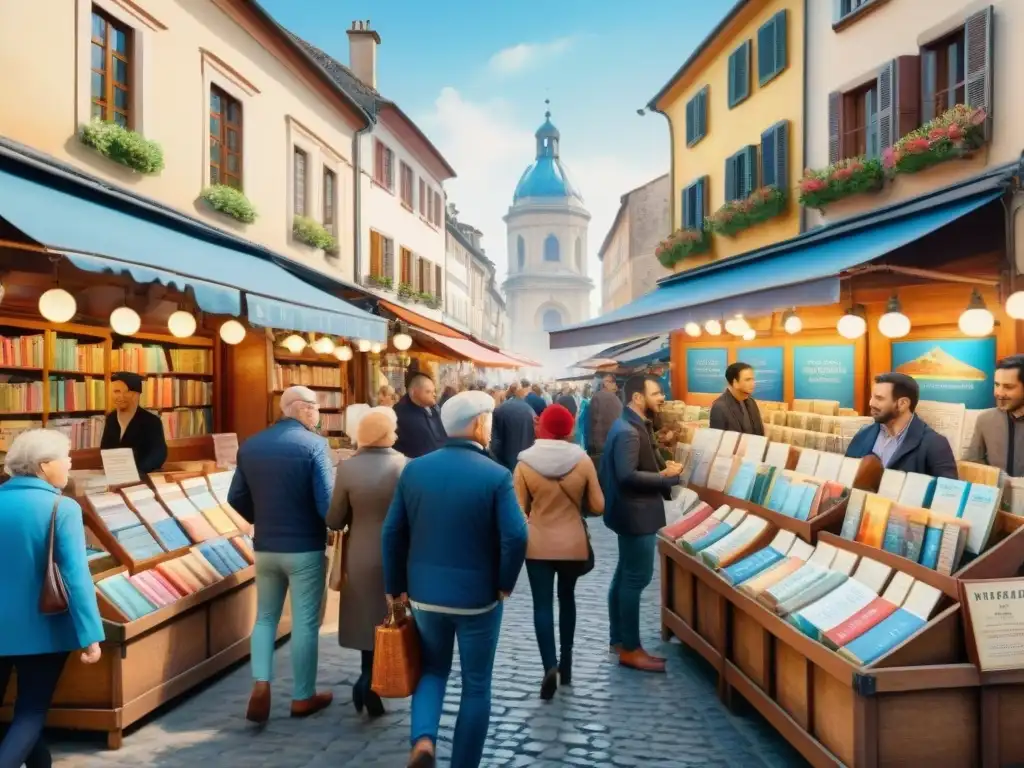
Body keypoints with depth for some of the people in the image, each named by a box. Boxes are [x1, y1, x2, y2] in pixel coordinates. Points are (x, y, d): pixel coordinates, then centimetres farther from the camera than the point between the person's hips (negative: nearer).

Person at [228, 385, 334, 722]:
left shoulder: (250, 445, 2)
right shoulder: (314, 444, -15)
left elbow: (236, 498, 7)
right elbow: (326, 502, -19)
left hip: (265, 547, 5)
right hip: (305, 547, -4)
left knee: (265, 617, 19)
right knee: (305, 622, 7)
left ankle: (260, 685, 6)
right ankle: (303, 697, 18)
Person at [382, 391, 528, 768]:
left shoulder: (414, 470, -3)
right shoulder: (497, 476, -14)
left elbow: (393, 533, 0)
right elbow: (516, 537, -22)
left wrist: (395, 587, 10)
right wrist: (505, 583, -6)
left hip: (424, 592, 4)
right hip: (477, 595, -3)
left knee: (432, 669, 24)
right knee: (476, 686, 14)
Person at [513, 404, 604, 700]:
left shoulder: (525, 463, -10)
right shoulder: (583, 461, -9)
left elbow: (518, 510, -6)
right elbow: (597, 506, -4)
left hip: (538, 544, -1)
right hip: (573, 543, 2)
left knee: (542, 604, 4)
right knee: (567, 599, 19)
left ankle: (550, 665, -11)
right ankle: (565, 662, 26)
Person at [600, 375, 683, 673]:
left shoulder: (637, 426, 11)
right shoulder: (628, 431, -22)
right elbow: (627, 475, -29)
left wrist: (663, 467, -1)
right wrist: (665, 476, -20)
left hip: (635, 512, 11)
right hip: (635, 514, -11)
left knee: (625, 575, 16)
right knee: (636, 578, -2)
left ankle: (619, 638, 27)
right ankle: (630, 649, 8)